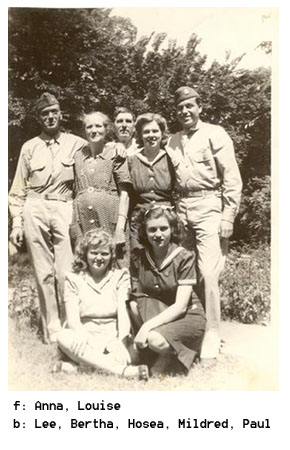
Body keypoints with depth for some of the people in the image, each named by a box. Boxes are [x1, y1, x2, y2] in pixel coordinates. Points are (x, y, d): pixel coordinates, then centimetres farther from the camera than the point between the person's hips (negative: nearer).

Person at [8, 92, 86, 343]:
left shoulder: (76, 144, 7)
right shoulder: (29, 147, 12)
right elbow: (19, 189, 12)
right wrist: (16, 222, 5)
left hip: (65, 210, -2)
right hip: (35, 211, 2)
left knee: (66, 272, -8)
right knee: (44, 273, 4)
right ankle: (51, 329, 13)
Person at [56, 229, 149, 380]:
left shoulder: (120, 276, 11)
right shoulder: (73, 279, 10)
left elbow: (123, 313, -2)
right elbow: (73, 319, -2)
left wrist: (121, 343, -21)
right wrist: (88, 343, -23)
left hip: (113, 339, -1)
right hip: (86, 341, 1)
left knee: (121, 356, -35)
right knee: (64, 337, -34)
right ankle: (124, 371, -41)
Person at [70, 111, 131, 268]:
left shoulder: (115, 153, 3)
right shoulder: (78, 156, 13)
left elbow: (124, 192, -1)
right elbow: (76, 192, 16)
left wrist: (121, 225, -10)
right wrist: (73, 224, 7)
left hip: (109, 221, -3)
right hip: (83, 223, 3)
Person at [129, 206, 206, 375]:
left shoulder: (184, 257, -15)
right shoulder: (138, 258, -3)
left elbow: (180, 306, -20)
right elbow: (135, 297, -5)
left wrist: (147, 326, -29)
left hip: (187, 316, -4)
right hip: (155, 314, 4)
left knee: (155, 339, -33)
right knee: (138, 302, -26)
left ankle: (166, 358, 1)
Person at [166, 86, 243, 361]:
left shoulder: (214, 134, 0)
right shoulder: (172, 141, 14)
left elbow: (232, 179, -5)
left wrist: (228, 217, -11)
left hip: (208, 207, -5)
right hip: (182, 209, 5)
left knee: (208, 273, -9)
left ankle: (212, 336, 3)